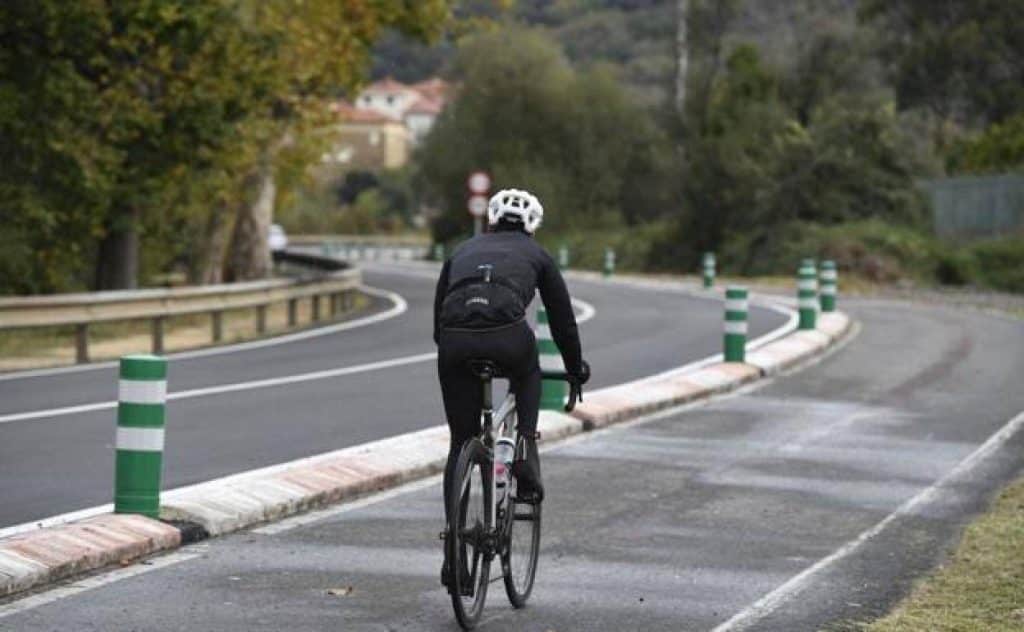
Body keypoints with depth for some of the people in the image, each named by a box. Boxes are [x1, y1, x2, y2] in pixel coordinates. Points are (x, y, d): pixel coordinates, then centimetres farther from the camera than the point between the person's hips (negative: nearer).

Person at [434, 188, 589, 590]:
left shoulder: (463, 252, 33)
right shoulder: (536, 255, 27)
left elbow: (438, 316, 33)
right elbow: (562, 318, 31)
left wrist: (450, 349, 48)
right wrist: (577, 370, 44)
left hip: (455, 340, 2)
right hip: (507, 335, -2)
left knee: (461, 445, 13)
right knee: (527, 374, 36)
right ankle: (526, 461, 17)